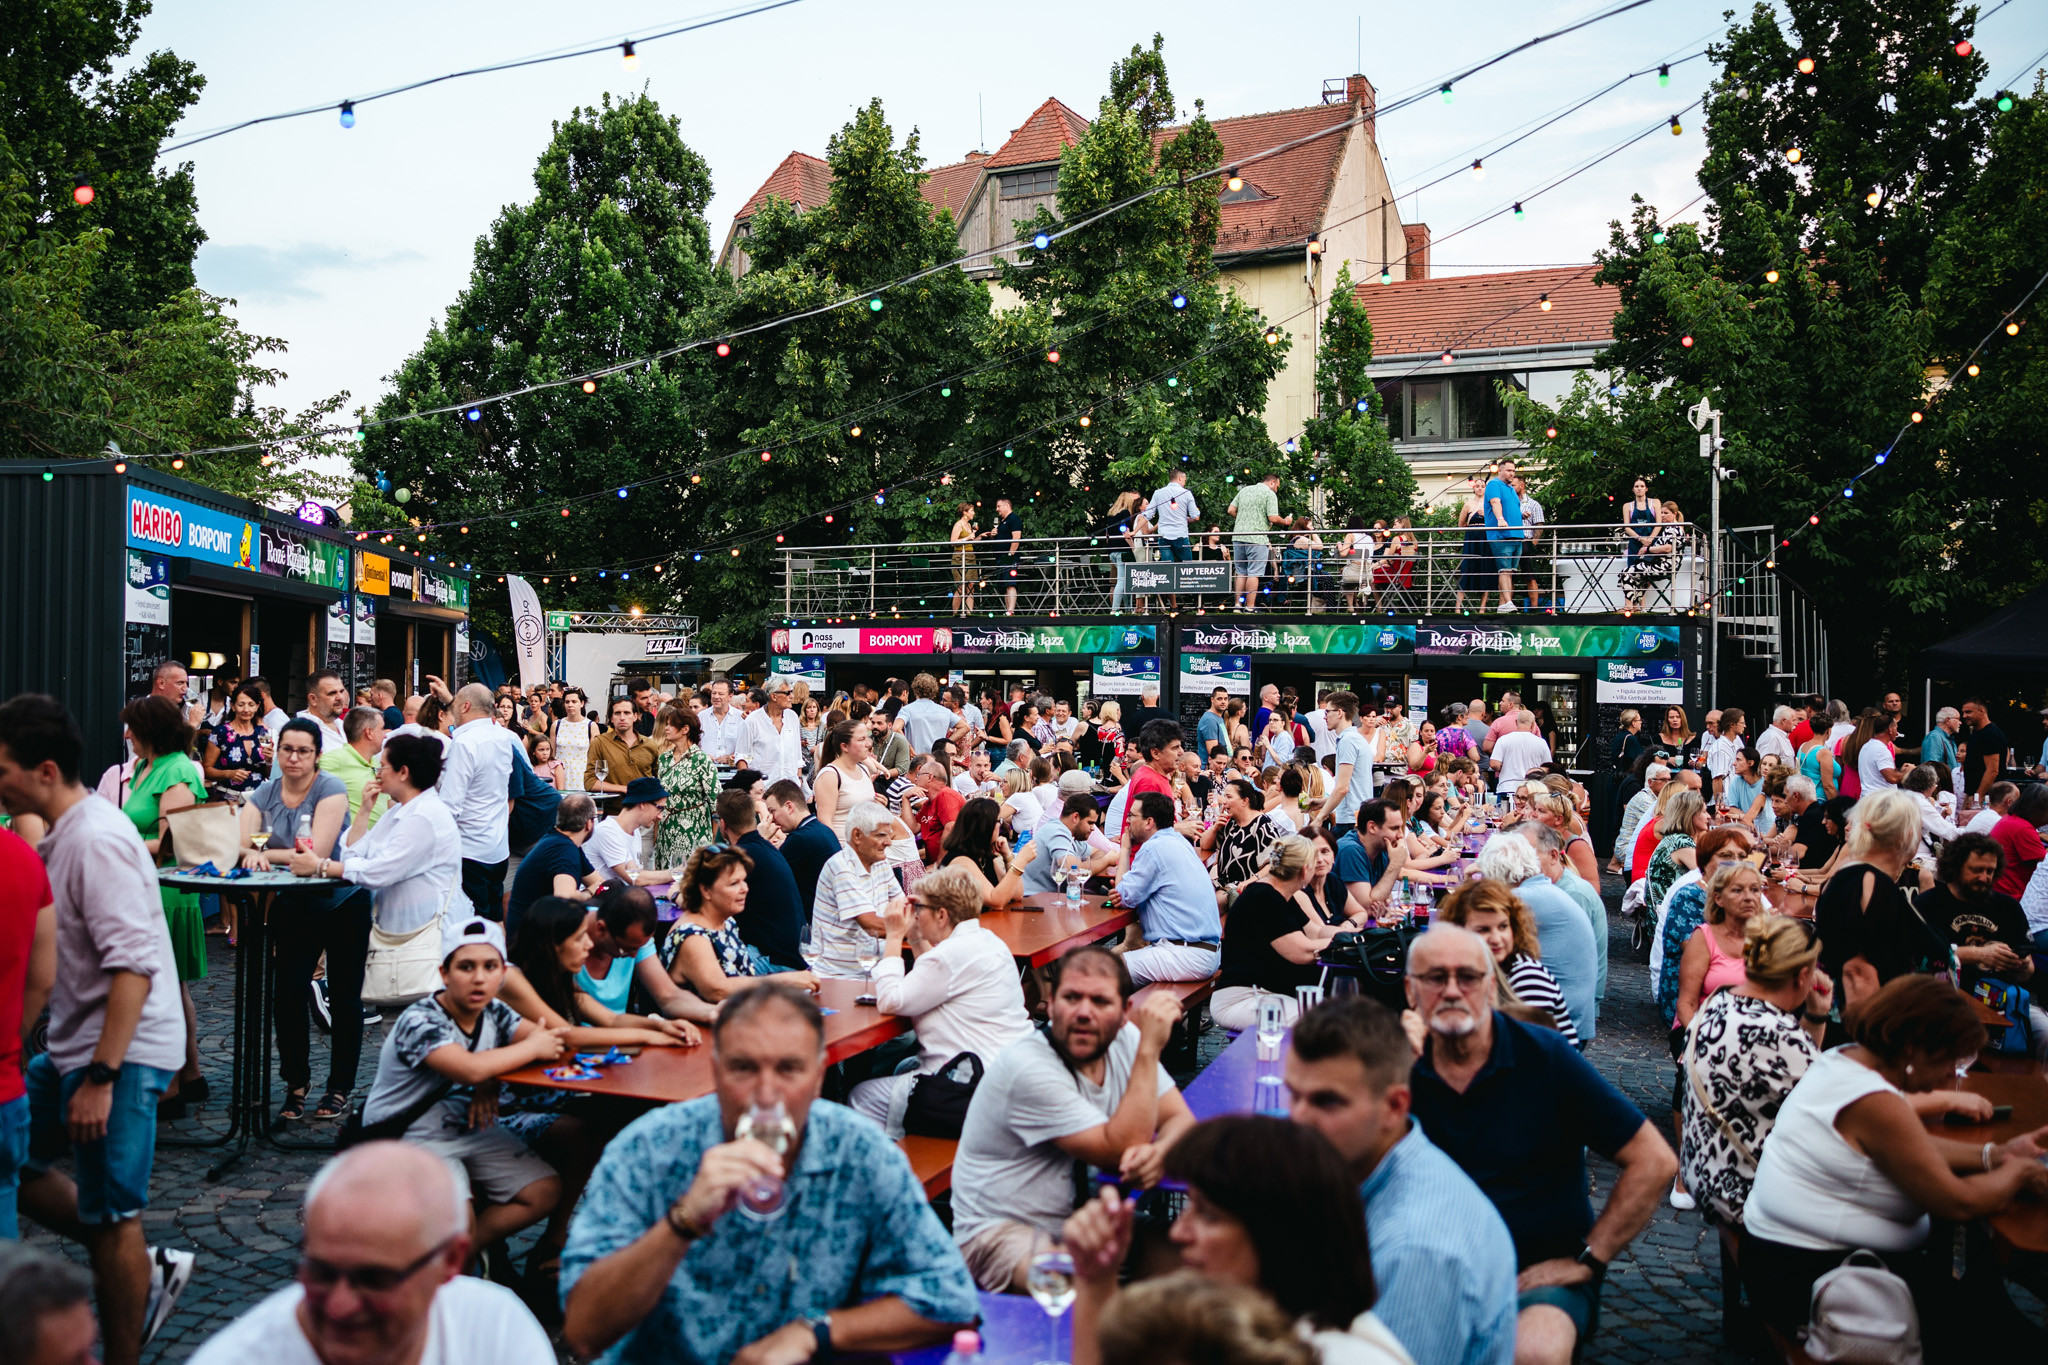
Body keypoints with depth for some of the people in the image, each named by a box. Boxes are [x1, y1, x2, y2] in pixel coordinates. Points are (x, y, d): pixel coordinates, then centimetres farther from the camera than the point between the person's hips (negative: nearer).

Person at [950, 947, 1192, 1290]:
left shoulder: (1125, 1039, -1)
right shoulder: (1027, 1068, -23)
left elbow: (1181, 1121, 0)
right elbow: (1120, 1152, -24)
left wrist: (1159, 1153, -25)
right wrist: (1149, 1048, -26)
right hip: (1002, 1232, -7)